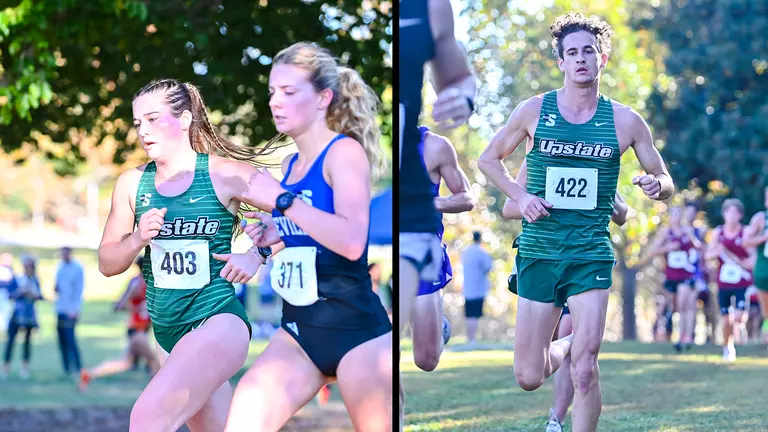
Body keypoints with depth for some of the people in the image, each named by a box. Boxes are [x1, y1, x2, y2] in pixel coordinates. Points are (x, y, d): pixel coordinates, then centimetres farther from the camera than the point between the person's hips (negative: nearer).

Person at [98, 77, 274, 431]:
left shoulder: (226, 174, -8)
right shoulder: (132, 184, 5)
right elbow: (107, 264, 8)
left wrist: (257, 255, -16)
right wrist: (138, 239, -11)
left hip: (217, 322, -6)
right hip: (167, 332, 6)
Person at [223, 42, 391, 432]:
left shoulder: (345, 152, -10)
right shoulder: (291, 165, 12)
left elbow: (352, 242, -26)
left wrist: (280, 199, -21)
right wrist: (271, 236, 6)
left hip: (355, 330, -7)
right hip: (298, 331, 7)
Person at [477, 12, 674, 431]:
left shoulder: (625, 121, 1)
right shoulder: (534, 110, 1)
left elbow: (666, 184, 8)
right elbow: (488, 159, 13)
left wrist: (656, 185, -16)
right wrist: (519, 196, -4)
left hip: (591, 255, -1)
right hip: (538, 252, 1)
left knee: (584, 369, -14)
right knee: (529, 378, 4)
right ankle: (566, 345, 38)